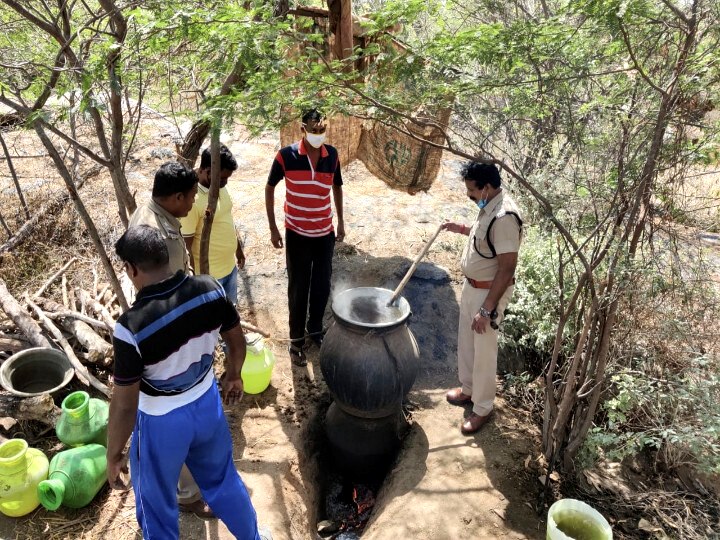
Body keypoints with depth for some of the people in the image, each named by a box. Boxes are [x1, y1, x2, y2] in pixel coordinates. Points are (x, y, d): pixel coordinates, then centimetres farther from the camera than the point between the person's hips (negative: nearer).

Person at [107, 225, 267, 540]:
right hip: (207, 402, 5)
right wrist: (234, 376, 17)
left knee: (156, 501, 24)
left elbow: (124, 405, -22)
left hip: (162, 421, -5)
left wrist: (114, 455, -6)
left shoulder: (132, 327, -32)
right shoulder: (211, 289, -19)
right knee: (222, 479, 30)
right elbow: (237, 342, -2)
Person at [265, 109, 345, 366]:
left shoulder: (332, 154, -3)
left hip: (325, 234, 3)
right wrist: (273, 228, -3)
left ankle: (316, 329, 36)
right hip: (297, 235, -3)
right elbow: (270, 188, -1)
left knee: (322, 286, 13)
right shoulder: (286, 155, -12)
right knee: (298, 289, 6)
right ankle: (296, 339, 22)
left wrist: (341, 222, 13)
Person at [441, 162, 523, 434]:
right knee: (466, 342, 23)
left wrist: (487, 309, -26)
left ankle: (483, 408, 25)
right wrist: (464, 229, 8)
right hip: (472, 286, 10)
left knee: (484, 352, 6)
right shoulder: (490, 207, 2)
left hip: (489, 292, -10)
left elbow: (507, 269, -28)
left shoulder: (504, 216, -29)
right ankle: (468, 389, 43)